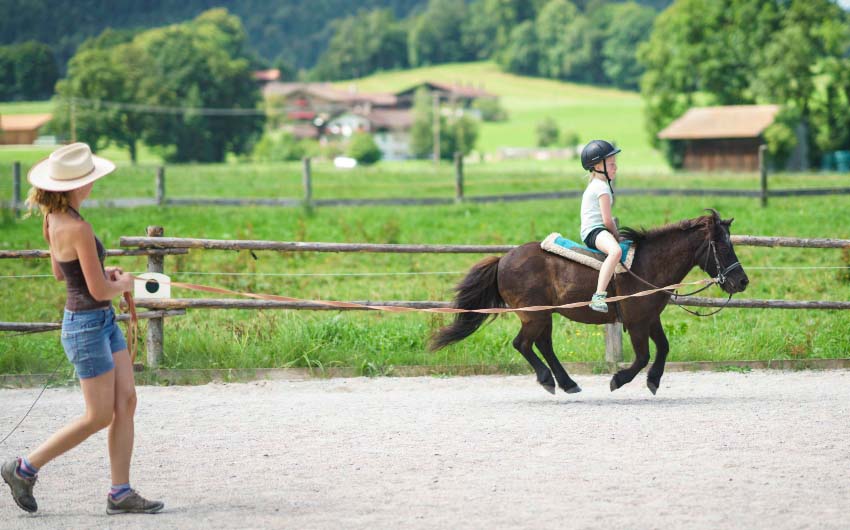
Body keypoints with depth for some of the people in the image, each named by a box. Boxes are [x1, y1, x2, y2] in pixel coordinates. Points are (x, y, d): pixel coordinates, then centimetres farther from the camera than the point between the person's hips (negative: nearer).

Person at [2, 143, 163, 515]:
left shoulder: (52, 219, 4)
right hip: (86, 326, -9)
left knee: (125, 403, 6)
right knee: (99, 416, -1)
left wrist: (104, 273, 8)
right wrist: (123, 284, -1)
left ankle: (120, 492, 8)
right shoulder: (78, 229, -24)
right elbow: (99, 290, -21)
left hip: (103, 321, 9)